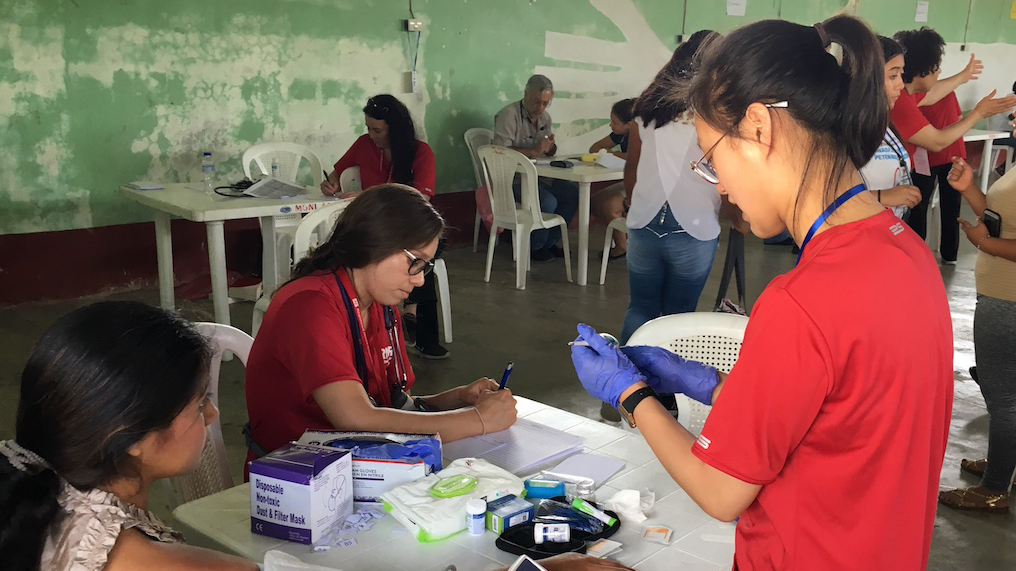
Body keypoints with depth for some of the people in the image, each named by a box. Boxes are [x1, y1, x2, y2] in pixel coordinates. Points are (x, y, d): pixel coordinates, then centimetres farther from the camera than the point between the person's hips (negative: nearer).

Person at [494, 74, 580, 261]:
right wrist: (533, 151, -28)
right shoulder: (509, 114, -14)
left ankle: (550, 242, 7)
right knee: (548, 202, -27)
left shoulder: (545, 117, 11)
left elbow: (551, 152, 19)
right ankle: (535, 246, -2)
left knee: (573, 194, -9)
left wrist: (550, 147, -6)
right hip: (514, 178, -8)